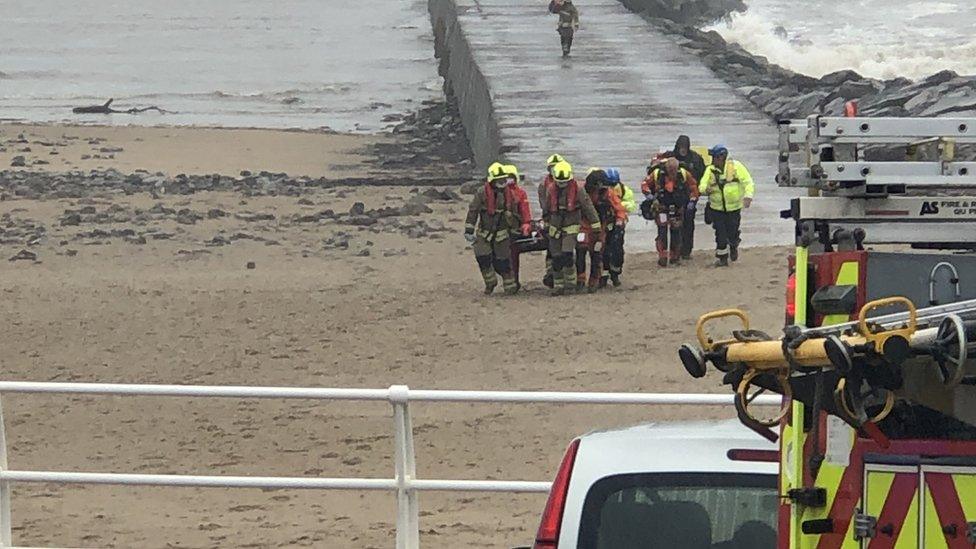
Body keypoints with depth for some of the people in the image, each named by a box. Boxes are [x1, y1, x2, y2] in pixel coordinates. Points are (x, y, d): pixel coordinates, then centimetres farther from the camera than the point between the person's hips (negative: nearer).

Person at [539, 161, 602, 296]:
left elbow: (588, 207, -5)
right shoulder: (550, 189, 1)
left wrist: (596, 226, -5)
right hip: (555, 227, 4)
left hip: (571, 226, -4)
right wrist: (546, 225, 25)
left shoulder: (577, 189, -10)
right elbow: (546, 208, 17)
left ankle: (571, 281, -2)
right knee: (556, 258, 2)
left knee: (567, 254, -18)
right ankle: (558, 285, 11)